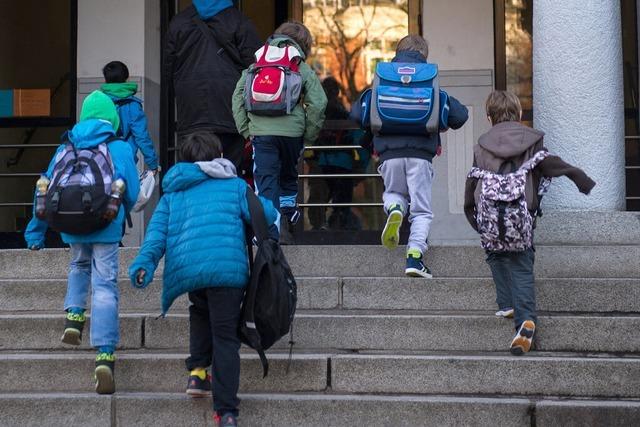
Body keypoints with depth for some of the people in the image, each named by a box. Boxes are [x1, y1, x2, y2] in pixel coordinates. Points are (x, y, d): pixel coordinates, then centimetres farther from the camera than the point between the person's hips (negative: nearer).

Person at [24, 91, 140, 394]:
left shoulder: (65, 149, 11)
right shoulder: (120, 148, 3)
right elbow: (132, 193, 3)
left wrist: (35, 233, 15)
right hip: (106, 226, -3)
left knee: (79, 266, 31)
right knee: (105, 286, -3)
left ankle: (74, 316, 9)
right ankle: (104, 356, -13)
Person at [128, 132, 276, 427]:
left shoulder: (172, 192, 23)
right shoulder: (234, 185, 18)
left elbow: (157, 229, 8)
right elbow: (267, 215, 7)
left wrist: (144, 261, -2)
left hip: (185, 268, 3)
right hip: (228, 268, -2)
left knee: (201, 313, 32)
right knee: (225, 336, 1)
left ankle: (197, 370, 16)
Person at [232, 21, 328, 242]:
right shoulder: (302, 68, 7)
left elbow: (238, 96, 9)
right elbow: (318, 102, -3)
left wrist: (245, 129, 11)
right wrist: (309, 135, 6)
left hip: (261, 131, 1)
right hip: (292, 131, 0)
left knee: (265, 182, 1)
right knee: (289, 177, 21)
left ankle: (271, 234, -8)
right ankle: (287, 219, 12)